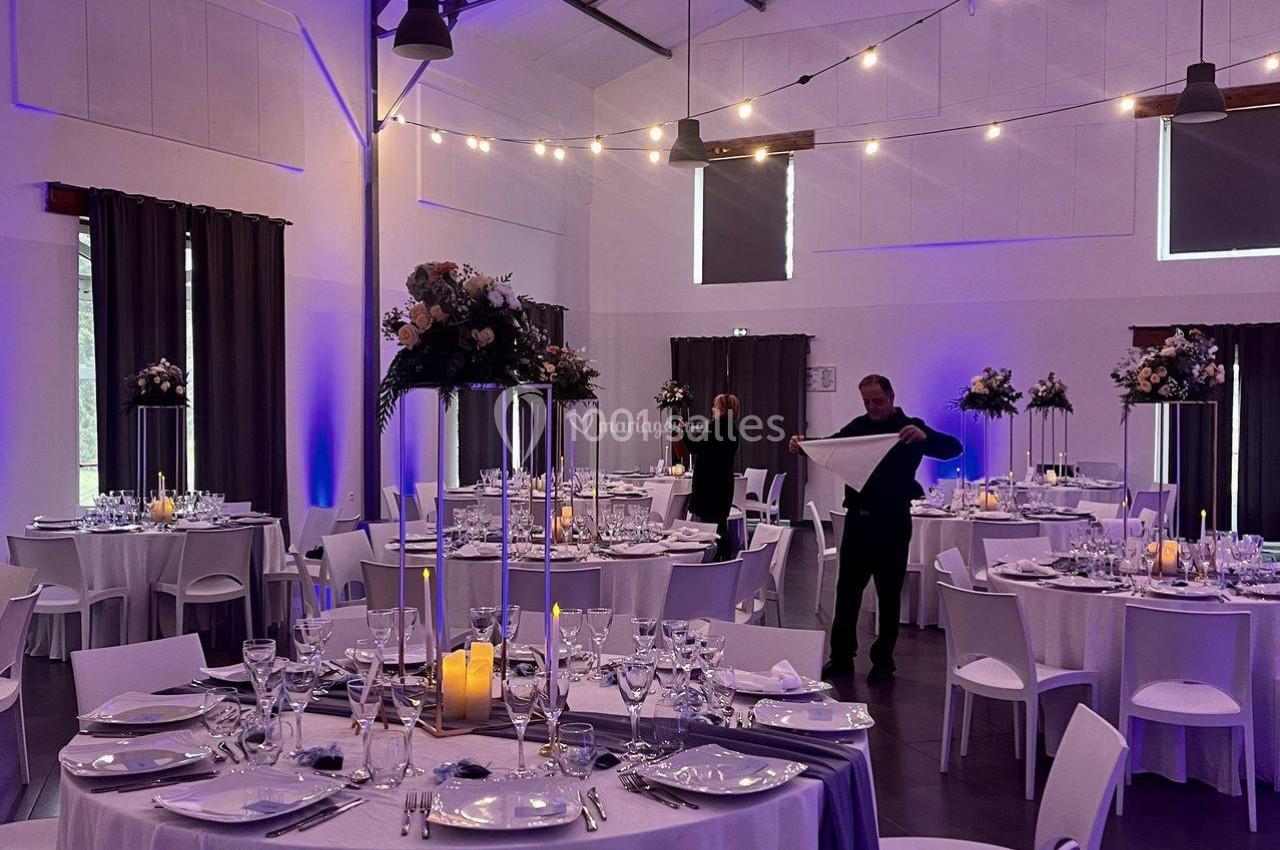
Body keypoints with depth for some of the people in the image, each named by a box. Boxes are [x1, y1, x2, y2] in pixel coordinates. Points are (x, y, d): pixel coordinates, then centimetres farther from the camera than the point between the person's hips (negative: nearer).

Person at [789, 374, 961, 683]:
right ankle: (841, 658, 18)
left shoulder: (910, 428, -4)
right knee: (847, 589, 8)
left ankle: (883, 661, 17)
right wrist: (803, 444, -6)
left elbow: (953, 448, -13)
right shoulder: (859, 426, 10)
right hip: (858, 519, 4)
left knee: (889, 594, 6)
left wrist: (924, 437, -34)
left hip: (892, 522, -4)